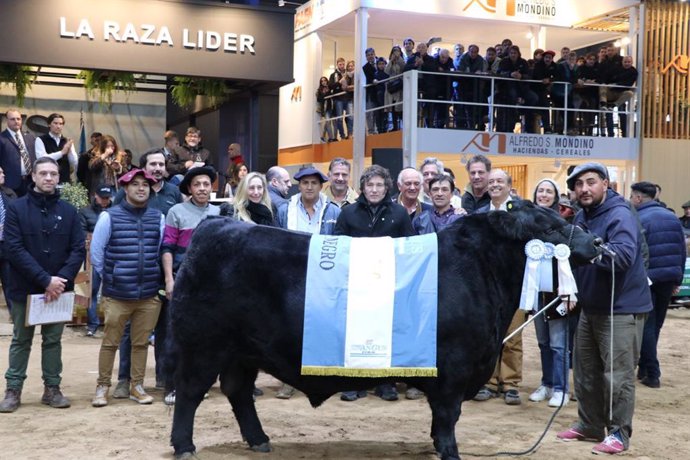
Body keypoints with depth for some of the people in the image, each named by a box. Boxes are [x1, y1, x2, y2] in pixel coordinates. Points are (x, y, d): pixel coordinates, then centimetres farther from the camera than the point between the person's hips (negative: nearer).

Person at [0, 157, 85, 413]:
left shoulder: (68, 211, 4)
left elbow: (78, 249, 0)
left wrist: (61, 279, -15)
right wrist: (44, 279, -19)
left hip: (58, 289, 2)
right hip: (25, 288, -2)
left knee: (53, 340, 10)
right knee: (21, 340, 9)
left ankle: (52, 388, 19)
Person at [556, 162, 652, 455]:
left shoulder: (620, 216, -17)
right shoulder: (582, 217, 9)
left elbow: (624, 254, -34)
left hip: (621, 308, -8)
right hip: (591, 307, 8)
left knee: (617, 375, -3)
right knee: (586, 370, 14)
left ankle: (618, 433, 9)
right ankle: (589, 425, 27)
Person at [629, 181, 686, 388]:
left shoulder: (637, 220, -12)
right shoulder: (672, 217, 8)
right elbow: (681, 249, 12)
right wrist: (678, 279, 18)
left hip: (647, 280, -6)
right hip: (669, 278, 6)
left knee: (647, 327, 3)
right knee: (656, 325, 16)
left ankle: (652, 375, 1)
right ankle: (644, 368, 22)